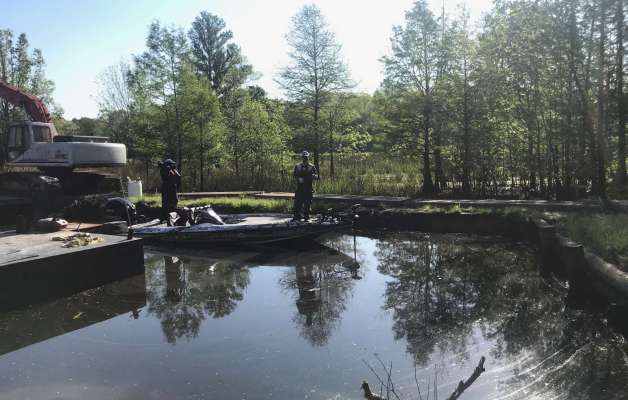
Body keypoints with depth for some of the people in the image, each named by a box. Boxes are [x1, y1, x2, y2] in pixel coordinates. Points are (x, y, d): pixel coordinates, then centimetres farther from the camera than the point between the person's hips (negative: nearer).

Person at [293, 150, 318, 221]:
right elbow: (294, 175, 11)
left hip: (308, 189, -1)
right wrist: (298, 179, -9)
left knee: (307, 203, 1)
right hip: (299, 188, 1)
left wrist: (314, 176, -21)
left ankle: (306, 216, 10)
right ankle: (297, 216, 9)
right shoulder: (297, 166, 11)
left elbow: (317, 176, 2)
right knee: (297, 203, 0)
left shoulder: (311, 167, 6)